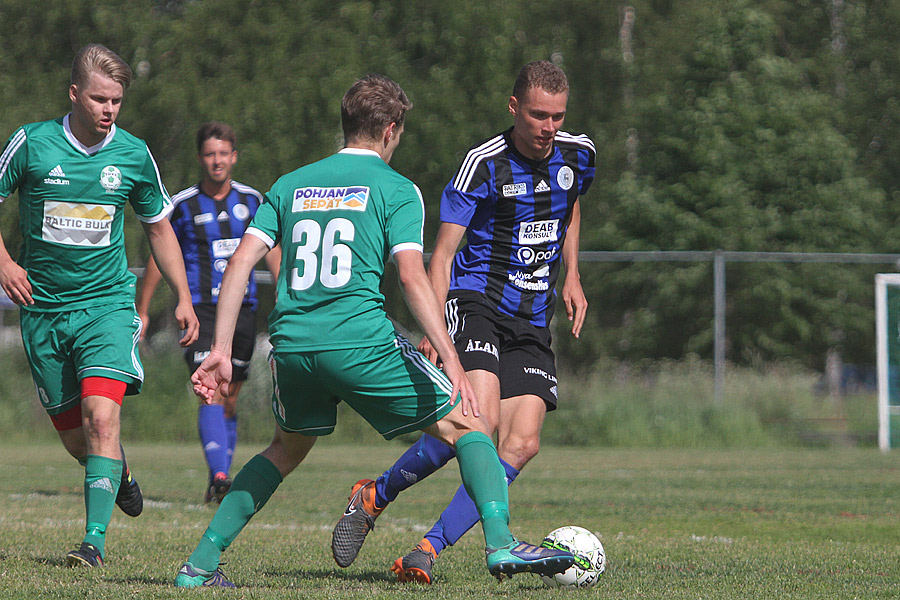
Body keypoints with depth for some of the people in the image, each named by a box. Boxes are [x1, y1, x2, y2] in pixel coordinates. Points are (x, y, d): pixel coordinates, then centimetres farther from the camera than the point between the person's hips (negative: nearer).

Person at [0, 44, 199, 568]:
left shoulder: (134, 155, -1)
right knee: (72, 433, 8)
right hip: (43, 307, 1)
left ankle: (96, 539, -23)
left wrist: (184, 299, 8)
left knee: (101, 415, -21)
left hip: (107, 303, -1)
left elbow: (158, 227, 13)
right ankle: (118, 469, 43)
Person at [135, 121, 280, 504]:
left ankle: (220, 483, 18)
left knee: (229, 402, 8)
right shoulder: (182, 205, 0)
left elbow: (271, 250, 14)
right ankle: (219, 477, -30)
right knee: (212, 393, -19)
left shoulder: (252, 200, 8)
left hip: (242, 310, 3)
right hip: (200, 310, -3)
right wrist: (142, 311, 10)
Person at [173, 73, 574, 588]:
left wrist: (221, 350, 10)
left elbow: (241, 261, 9)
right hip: (361, 343, -5)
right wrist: (452, 362, -14)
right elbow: (412, 276, -10)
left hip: (291, 345, 5)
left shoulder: (292, 185, 18)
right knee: (466, 426, 9)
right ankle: (501, 543, -10)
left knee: (287, 449, 29)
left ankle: (201, 563, 20)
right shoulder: (396, 189, 4)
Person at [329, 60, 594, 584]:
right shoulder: (484, 164, -12)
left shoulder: (578, 154, 5)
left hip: (533, 323, 6)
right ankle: (375, 497, -7)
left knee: (522, 444, -12)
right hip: (475, 301, -6)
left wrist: (571, 276, 16)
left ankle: (430, 547, -10)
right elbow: (443, 252, -13)